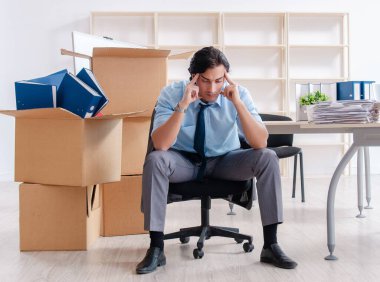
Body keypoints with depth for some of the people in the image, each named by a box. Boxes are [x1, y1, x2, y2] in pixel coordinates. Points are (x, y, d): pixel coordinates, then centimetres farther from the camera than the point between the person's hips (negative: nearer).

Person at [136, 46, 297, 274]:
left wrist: (237, 103, -35)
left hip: (226, 161, 1)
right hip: (184, 161, -1)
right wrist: (183, 105, -38)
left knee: (267, 158, -25)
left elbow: (260, 143, -25)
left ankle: (270, 246, -16)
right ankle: (156, 249, -21)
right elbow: (160, 145, -29)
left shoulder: (239, 93, -16)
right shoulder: (172, 93, -18)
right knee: (154, 161, -32)